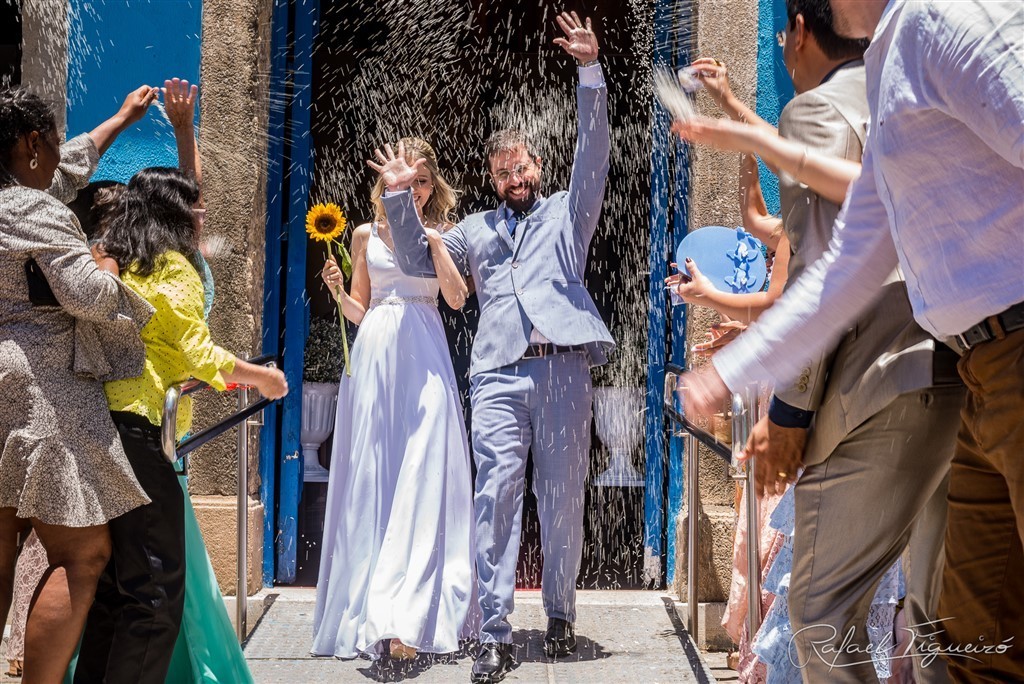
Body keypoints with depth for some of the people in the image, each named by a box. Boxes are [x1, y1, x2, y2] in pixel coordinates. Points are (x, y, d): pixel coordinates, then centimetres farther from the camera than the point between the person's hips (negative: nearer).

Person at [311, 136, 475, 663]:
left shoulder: (440, 234, 10)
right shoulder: (366, 235, 13)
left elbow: (457, 299, -4)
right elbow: (358, 312, 16)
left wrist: (432, 240, -10)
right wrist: (337, 290, -3)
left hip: (423, 356, -1)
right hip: (374, 351, 2)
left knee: (422, 473, -11)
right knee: (371, 476, 0)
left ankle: (406, 619, -14)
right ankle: (372, 610, 7)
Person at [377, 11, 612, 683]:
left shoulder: (567, 213, 18)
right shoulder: (477, 228, 26)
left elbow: (594, 151, 5)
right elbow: (417, 260, 23)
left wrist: (591, 71, -6)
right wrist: (400, 198, 9)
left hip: (564, 369, -1)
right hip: (500, 374, 1)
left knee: (562, 497, 3)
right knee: (497, 496, -9)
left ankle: (561, 615, 18)